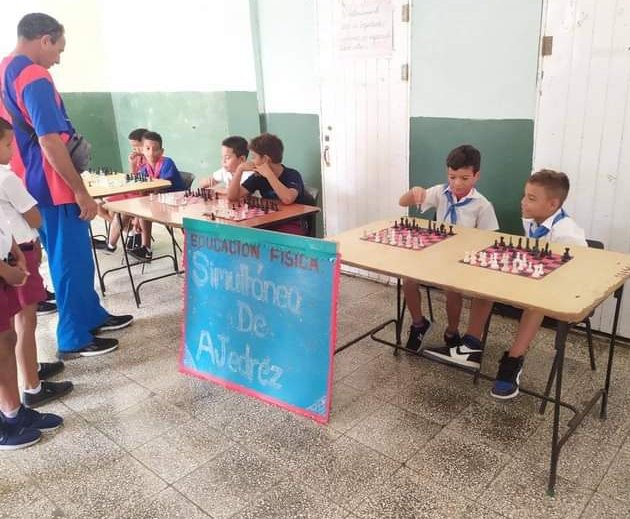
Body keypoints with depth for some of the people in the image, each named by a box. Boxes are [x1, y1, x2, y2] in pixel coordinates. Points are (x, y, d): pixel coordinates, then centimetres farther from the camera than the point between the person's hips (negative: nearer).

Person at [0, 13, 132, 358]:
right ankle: (75, 339, 13)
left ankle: (92, 316, 33)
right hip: (51, 187, -10)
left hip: (28, 187, 10)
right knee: (71, 261, 1)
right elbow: (49, 141, -25)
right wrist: (81, 190, -20)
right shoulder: (33, 76, -18)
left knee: (68, 258, 19)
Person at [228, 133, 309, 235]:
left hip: (293, 226, -5)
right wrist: (239, 169, -9)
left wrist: (268, 174, -24)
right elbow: (232, 197, 1)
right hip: (268, 225, 6)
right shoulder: (258, 177, 6)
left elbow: (287, 199, -31)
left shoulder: (292, 175, -10)